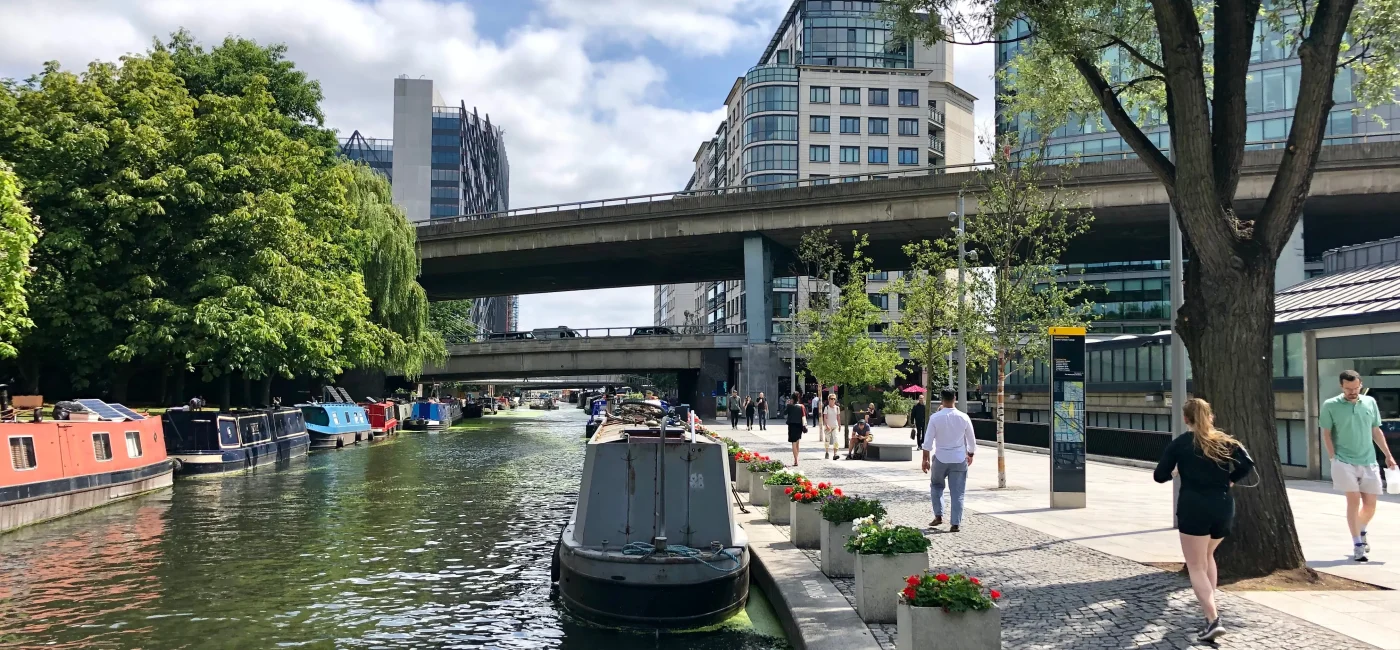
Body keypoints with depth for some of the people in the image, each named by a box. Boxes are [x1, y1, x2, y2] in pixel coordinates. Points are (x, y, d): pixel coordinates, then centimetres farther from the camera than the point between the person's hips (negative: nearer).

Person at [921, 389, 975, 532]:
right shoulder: (963, 417, -4)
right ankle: (955, 524, 4)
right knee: (958, 492, 6)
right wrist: (970, 455, 22)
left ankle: (938, 516, 16)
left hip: (940, 459, -1)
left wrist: (926, 459, 1)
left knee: (936, 486, 22)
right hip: (959, 460, 1)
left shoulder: (935, 418, -10)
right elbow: (971, 440, 5)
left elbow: (928, 441, -9)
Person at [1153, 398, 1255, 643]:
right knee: (1207, 556, 29)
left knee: (1196, 567, -1)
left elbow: (1159, 476, 0)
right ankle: (1209, 602, 33)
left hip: (1194, 508, -4)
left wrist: (1174, 471, 21)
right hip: (1224, 508, 5)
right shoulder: (1226, 441, 8)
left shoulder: (1180, 443, 0)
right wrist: (1229, 480, 8)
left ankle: (1213, 619, -16)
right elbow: (1247, 463, -7)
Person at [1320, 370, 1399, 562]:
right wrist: (1334, 459, -9)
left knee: (1370, 504, 7)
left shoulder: (1370, 402, 7)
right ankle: (1357, 545, -1)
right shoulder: (1330, 406, -4)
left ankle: (1361, 532, 35)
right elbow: (1326, 434, -2)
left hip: (1369, 462, 4)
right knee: (1354, 500, -9)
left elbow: (1376, 431, 15)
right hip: (1345, 462, -4)